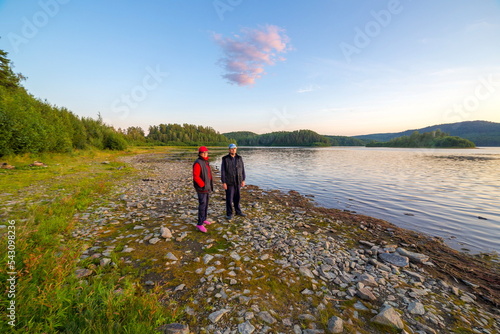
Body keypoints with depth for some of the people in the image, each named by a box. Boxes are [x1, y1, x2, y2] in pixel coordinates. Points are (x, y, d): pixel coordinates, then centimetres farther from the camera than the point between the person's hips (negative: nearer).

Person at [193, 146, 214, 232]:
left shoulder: (206, 162, 13)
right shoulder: (198, 163, -16)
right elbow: (196, 177, -22)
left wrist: (210, 185, 14)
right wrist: (203, 185, -18)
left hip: (207, 188, 9)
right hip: (202, 188, -9)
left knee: (206, 204, 17)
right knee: (202, 205, -7)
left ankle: (204, 219, 30)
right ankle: (200, 224, 1)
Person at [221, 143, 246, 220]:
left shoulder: (239, 158, 3)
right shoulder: (225, 159, -8)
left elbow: (242, 169, 6)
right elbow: (223, 171, -9)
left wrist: (243, 180, 4)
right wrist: (223, 182, -12)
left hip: (237, 182, 4)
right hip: (229, 182, -4)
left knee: (237, 197, 14)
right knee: (229, 198, 2)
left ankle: (238, 211, 29)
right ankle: (229, 214, 16)